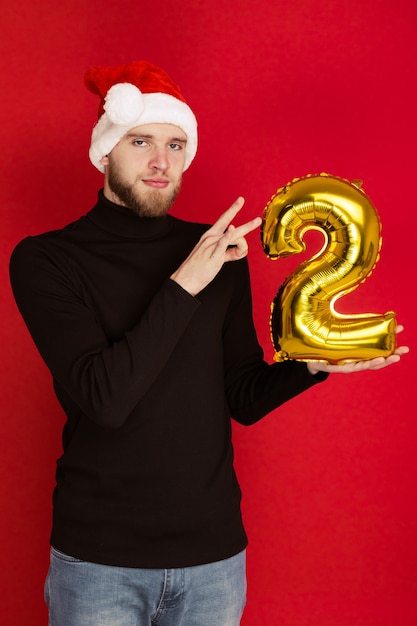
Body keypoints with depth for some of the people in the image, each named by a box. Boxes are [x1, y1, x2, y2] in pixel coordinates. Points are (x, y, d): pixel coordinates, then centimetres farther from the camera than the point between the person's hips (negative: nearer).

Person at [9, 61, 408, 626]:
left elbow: (243, 398, 7)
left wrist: (311, 366, -10)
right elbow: (105, 398, -20)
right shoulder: (45, 260, -8)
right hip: (99, 557, -3)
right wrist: (184, 284, -22)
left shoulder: (220, 253, 3)